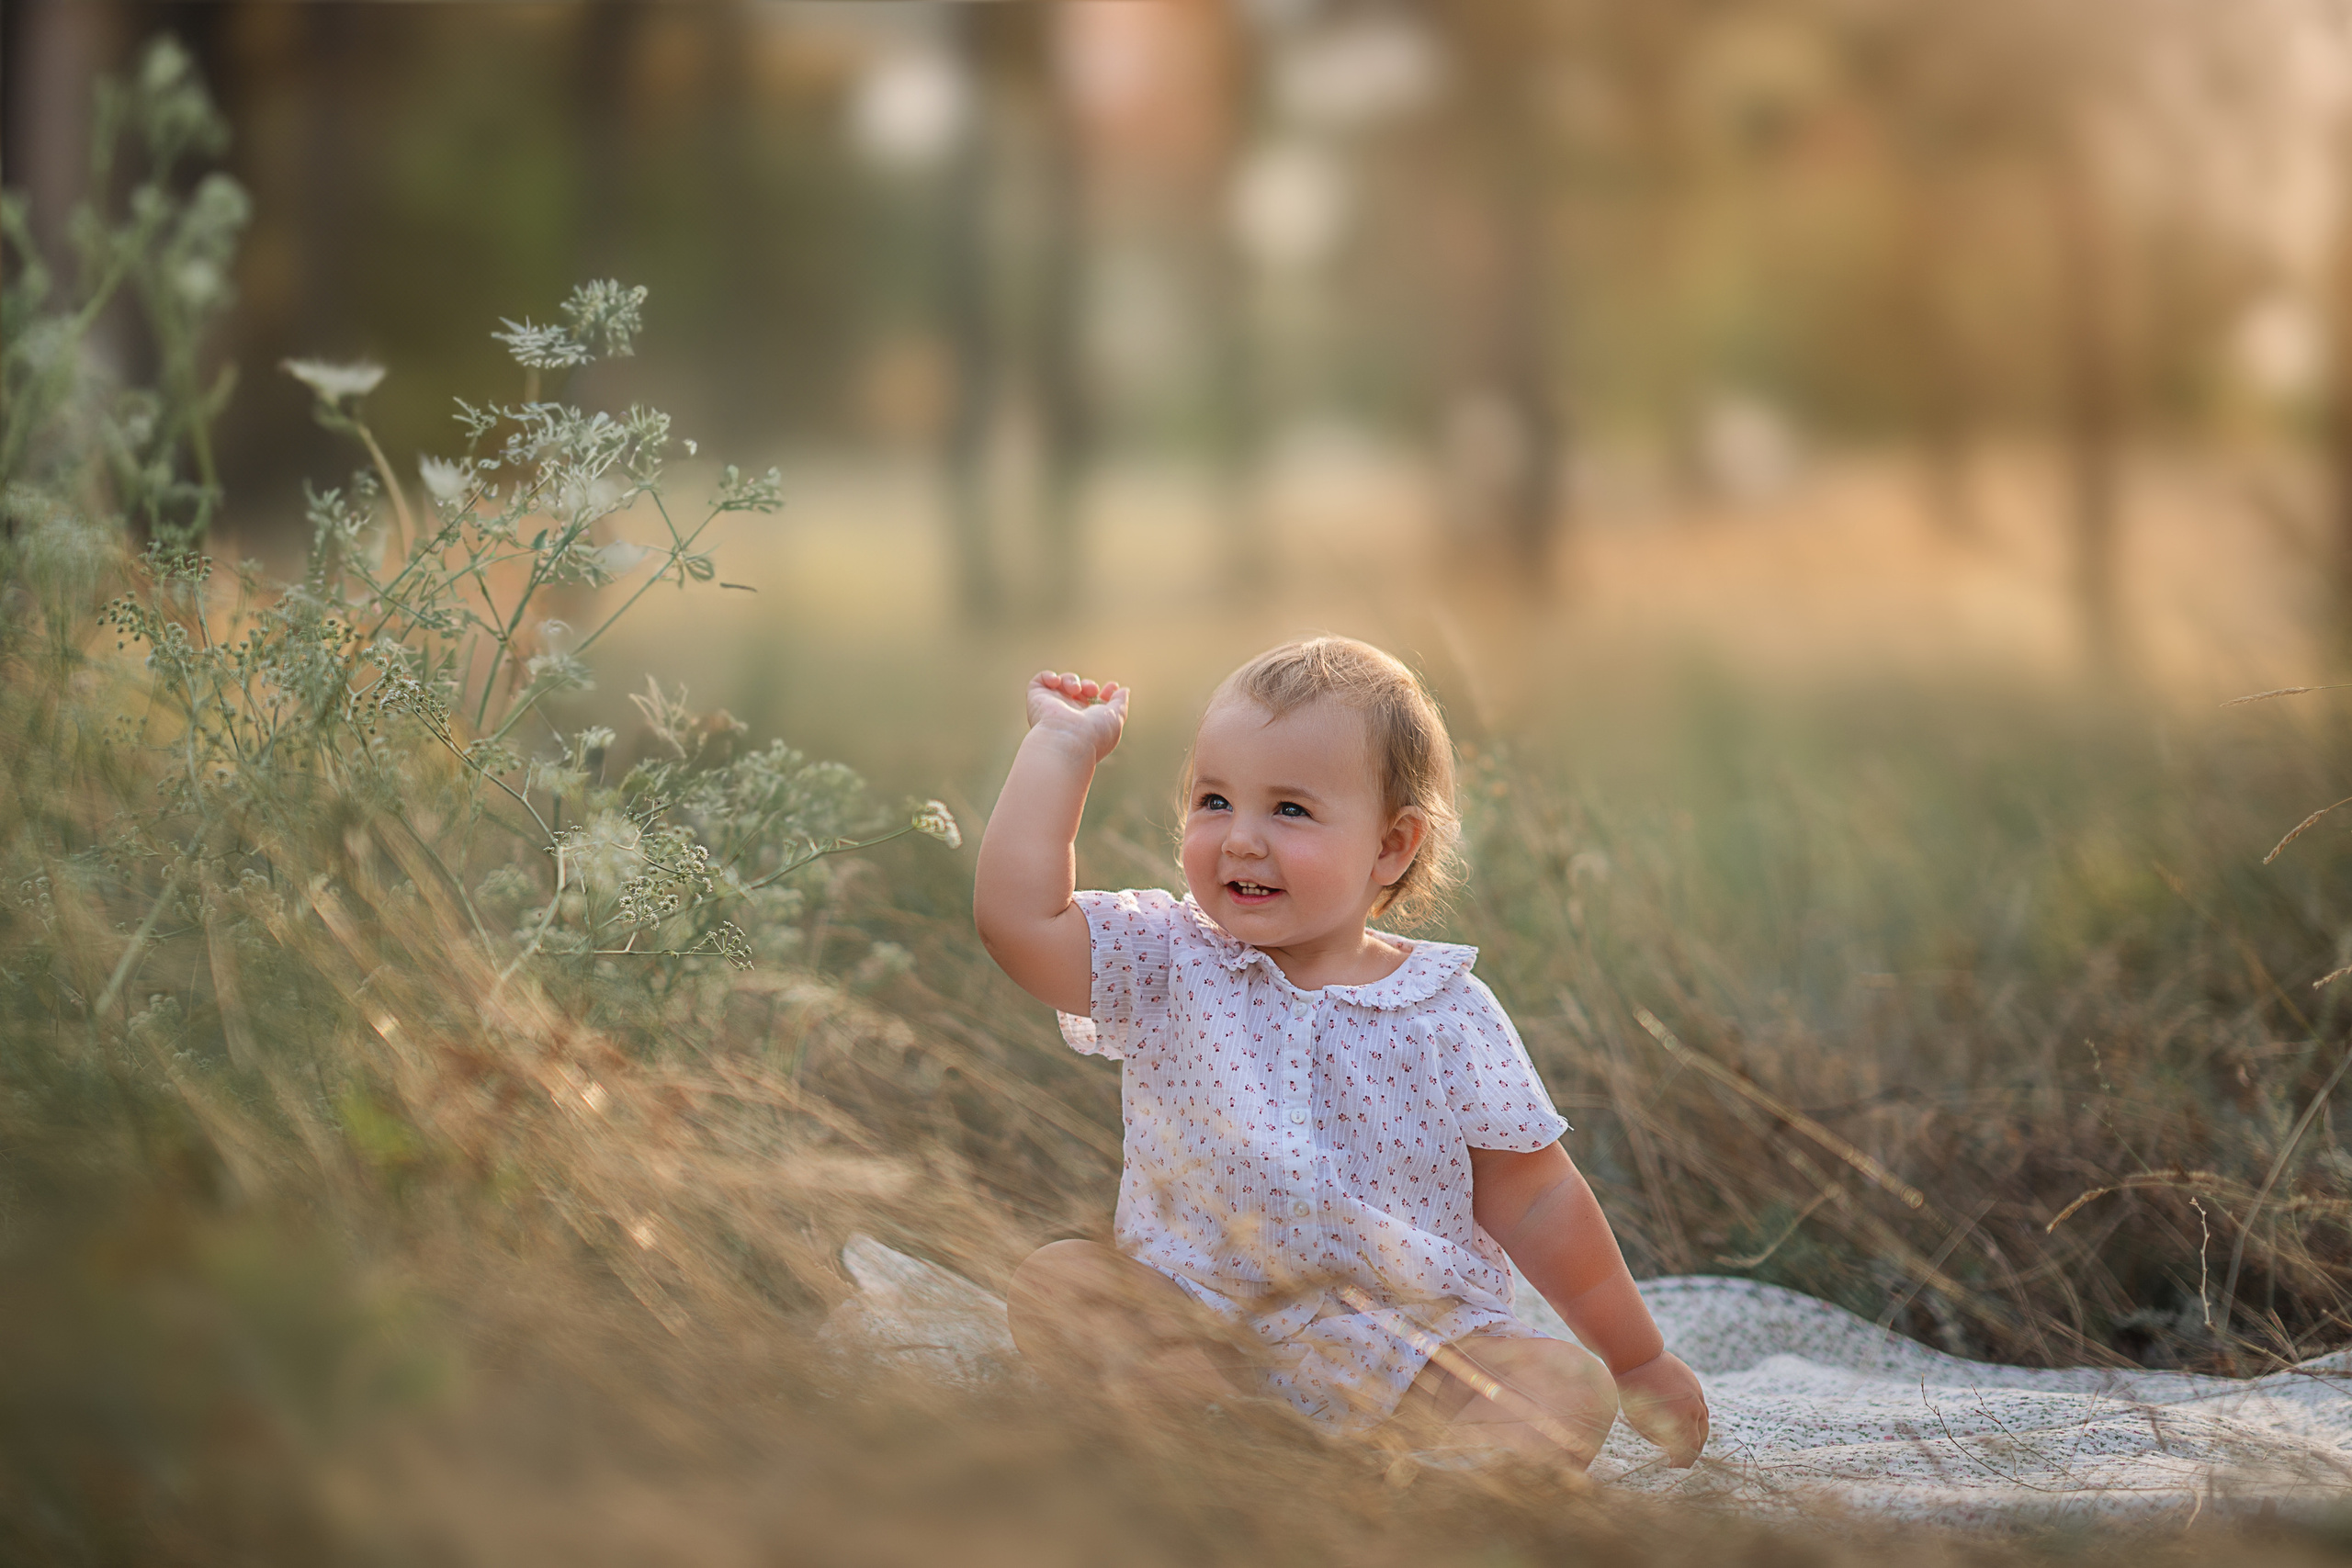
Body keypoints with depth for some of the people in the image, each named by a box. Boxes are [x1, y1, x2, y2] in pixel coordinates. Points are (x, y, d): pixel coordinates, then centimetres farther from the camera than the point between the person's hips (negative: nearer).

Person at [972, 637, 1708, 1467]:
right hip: (1193, 1327, 1)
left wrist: (1638, 1362, 12)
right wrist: (1062, 745, -8)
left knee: (1573, 1395, -24)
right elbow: (1017, 914, -16)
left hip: (1414, 1350, 0)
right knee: (1053, 1282, -24)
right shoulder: (1165, 966, 1)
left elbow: (1533, 1201, 7)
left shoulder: (1451, 1017, -1)